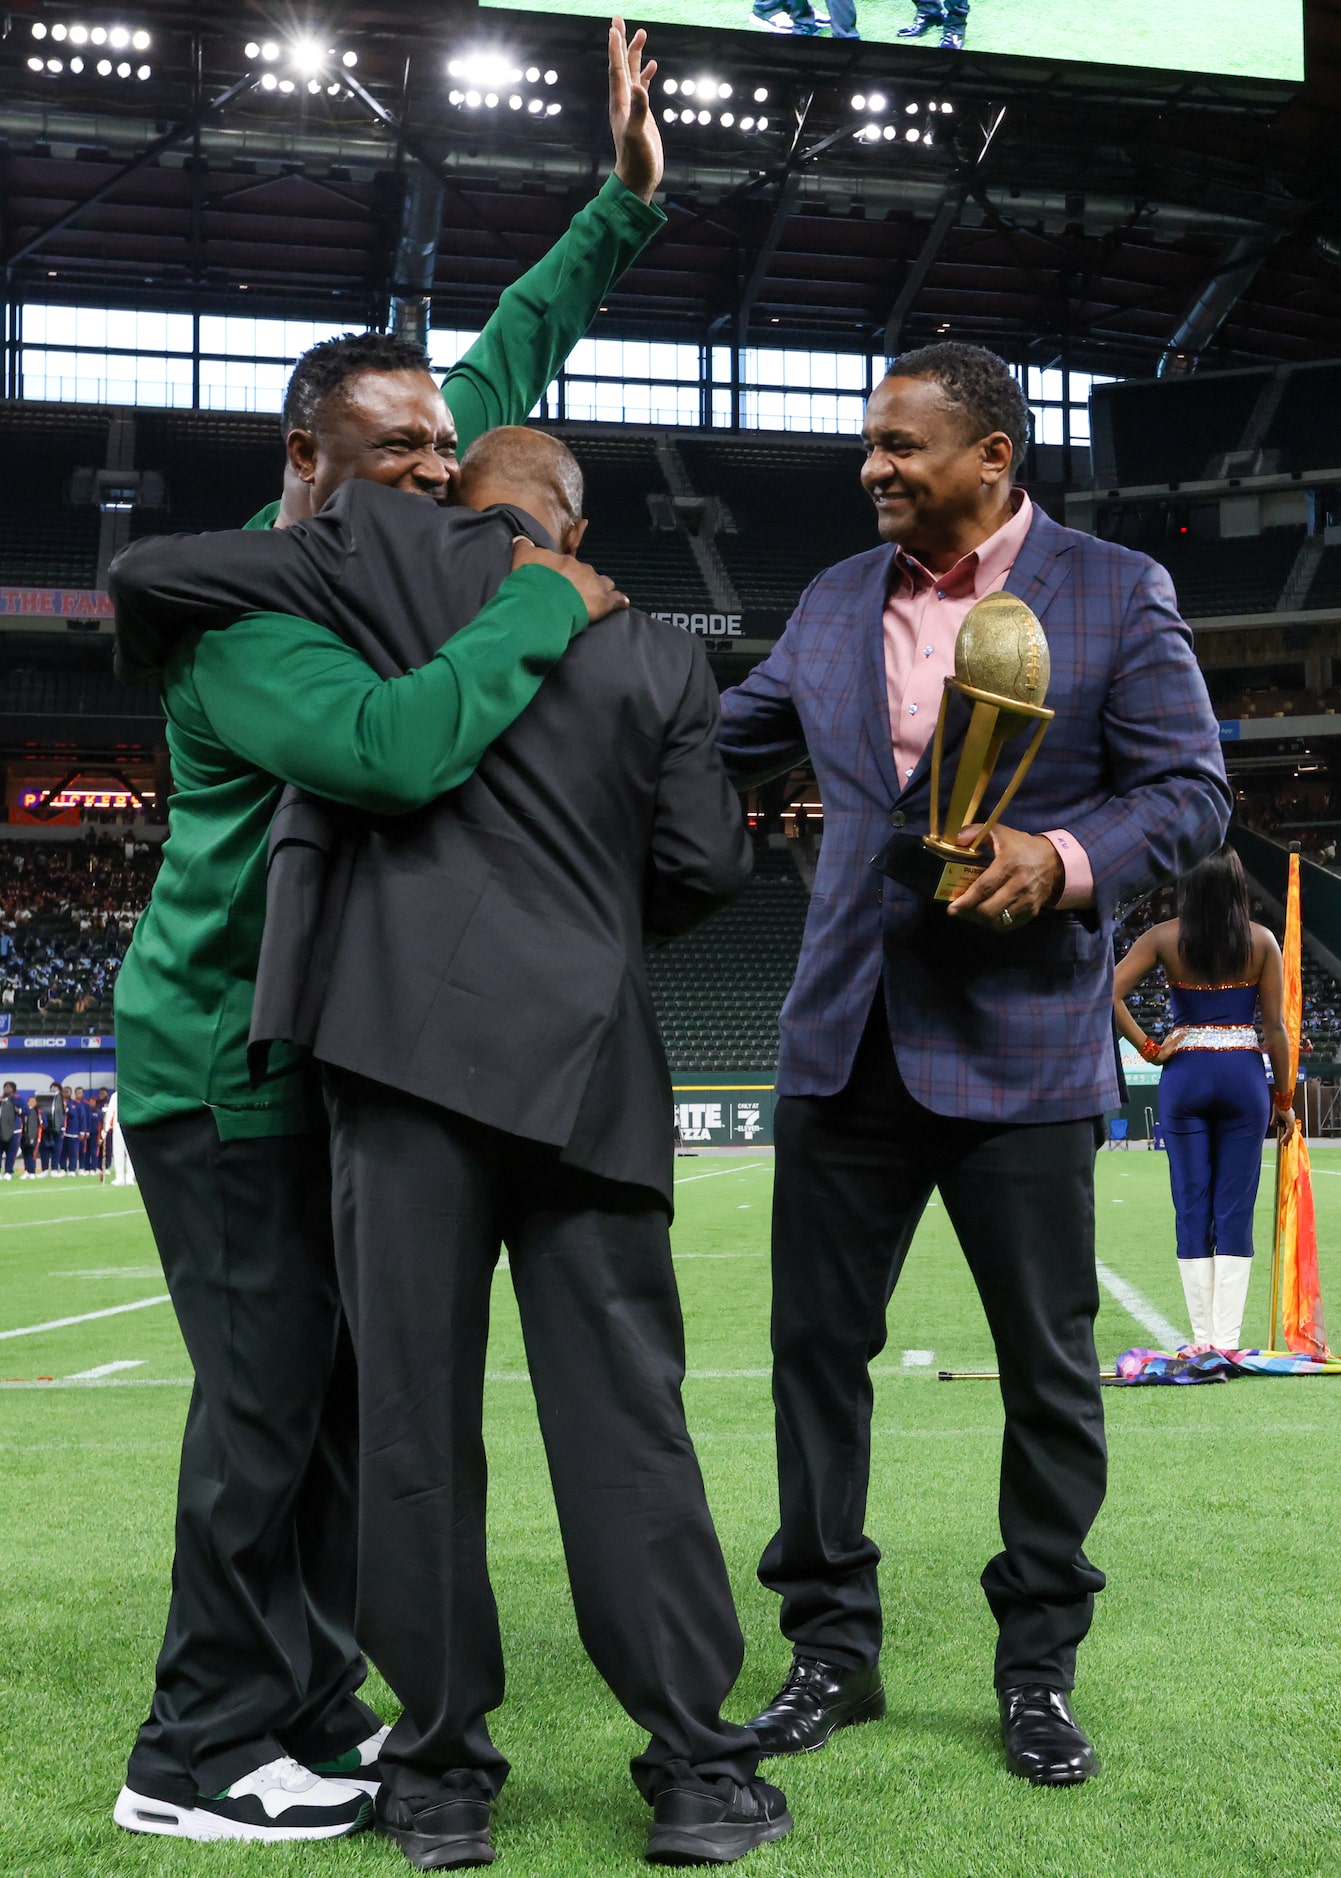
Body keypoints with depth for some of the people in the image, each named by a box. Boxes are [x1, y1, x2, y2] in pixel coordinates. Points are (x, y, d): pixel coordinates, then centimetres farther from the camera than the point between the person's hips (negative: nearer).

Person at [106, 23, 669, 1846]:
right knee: (269, 1391, -6)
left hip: (334, 1048, 9)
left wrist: (623, 206, 12)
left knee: (351, 1382, 11)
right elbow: (397, 746, -39)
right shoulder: (238, 612, -20)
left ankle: (311, 1709, 22)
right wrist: (545, 606, -26)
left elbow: (503, 367, 16)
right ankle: (200, 1758, 7)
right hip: (224, 1063, -9)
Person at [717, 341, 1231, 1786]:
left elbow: (1190, 791, -5)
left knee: (1048, 1369, 5)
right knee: (817, 1342, 7)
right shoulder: (837, 600, 11)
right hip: (849, 1039, 4)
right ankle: (832, 1649, 22)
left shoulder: (1115, 593, -3)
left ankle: (1038, 1668, 22)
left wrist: (1064, 858, -21)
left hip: (1022, 1043, -4)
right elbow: (724, 745, 21)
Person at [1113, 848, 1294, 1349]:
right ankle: (1226, 1340, 1)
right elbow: (1275, 1026, -1)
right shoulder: (1262, 941, -1)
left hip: (1185, 1075, 0)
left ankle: (1202, 1340, 8)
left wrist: (1148, 1049, -3)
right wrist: (1285, 1098, 7)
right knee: (1235, 1210, 3)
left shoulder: (1164, 938, -2)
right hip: (1244, 1075, 0)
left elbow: (1107, 993, -12)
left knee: (1192, 1208, 6)